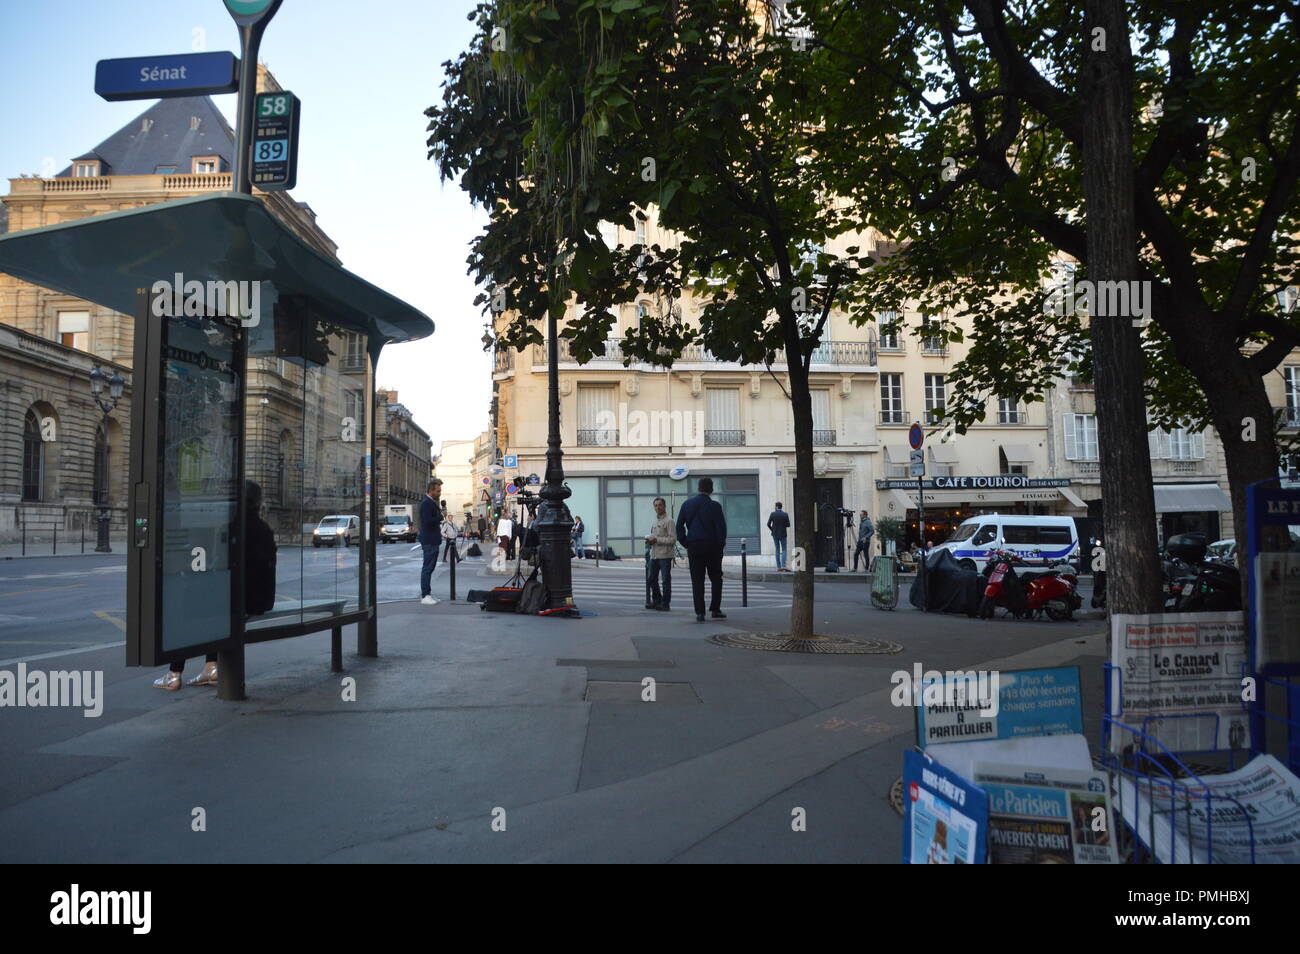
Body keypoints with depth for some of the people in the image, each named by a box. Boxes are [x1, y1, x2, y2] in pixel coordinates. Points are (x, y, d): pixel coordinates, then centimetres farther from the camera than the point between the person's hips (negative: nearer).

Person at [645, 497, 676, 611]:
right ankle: (656, 601, 26)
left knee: (666, 580, -1)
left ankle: (665, 603, 6)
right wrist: (649, 539, 5)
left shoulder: (669, 521, -9)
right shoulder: (655, 521, 16)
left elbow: (673, 539, -15)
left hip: (665, 555, -8)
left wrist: (656, 540, -17)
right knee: (652, 578, 14)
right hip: (654, 554, 8)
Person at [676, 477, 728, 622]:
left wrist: (686, 544, 9)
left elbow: (679, 526, 4)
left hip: (694, 546, 2)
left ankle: (700, 613, 1)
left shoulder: (687, 504, 4)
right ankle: (715, 609, 10)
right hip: (712, 546, -2)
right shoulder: (715, 506, -7)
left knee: (697, 580, 5)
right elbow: (721, 527, -9)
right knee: (716, 579, 12)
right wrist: (721, 545, 3)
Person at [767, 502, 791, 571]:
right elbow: (788, 525, -6)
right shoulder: (785, 514, -7)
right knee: (784, 550, 4)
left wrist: (772, 530, 9)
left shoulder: (773, 514, -7)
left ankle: (778, 567, 8)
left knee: (777, 550, 9)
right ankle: (783, 566, -12)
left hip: (775, 534, 1)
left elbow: (768, 524, -7)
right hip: (783, 534, -1)